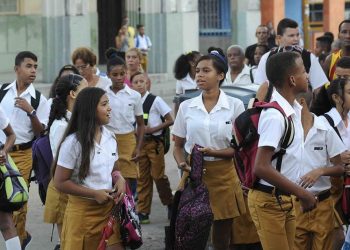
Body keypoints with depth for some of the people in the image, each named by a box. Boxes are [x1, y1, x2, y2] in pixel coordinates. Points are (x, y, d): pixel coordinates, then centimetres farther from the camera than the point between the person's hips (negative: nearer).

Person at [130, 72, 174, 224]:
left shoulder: (155, 101, -8)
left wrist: (152, 129, -13)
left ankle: (170, 204, 19)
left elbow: (170, 121, -6)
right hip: (139, 142, 4)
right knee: (142, 178, 6)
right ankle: (143, 212, 11)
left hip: (154, 141, -4)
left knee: (158, 175, -3)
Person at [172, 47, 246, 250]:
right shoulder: (186, 107, 5)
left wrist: (212, 152, -17)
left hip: (223, 176, -1)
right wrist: (181, 163, -9)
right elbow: (178, 145, 11)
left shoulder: (235, 105, -3)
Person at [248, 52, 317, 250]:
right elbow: (261, 167, -27)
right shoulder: (275, 116, -22)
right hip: (269, 201, -9)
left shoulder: (294, 110, 5)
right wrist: (302, 193, -22)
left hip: (285, 198, 9)